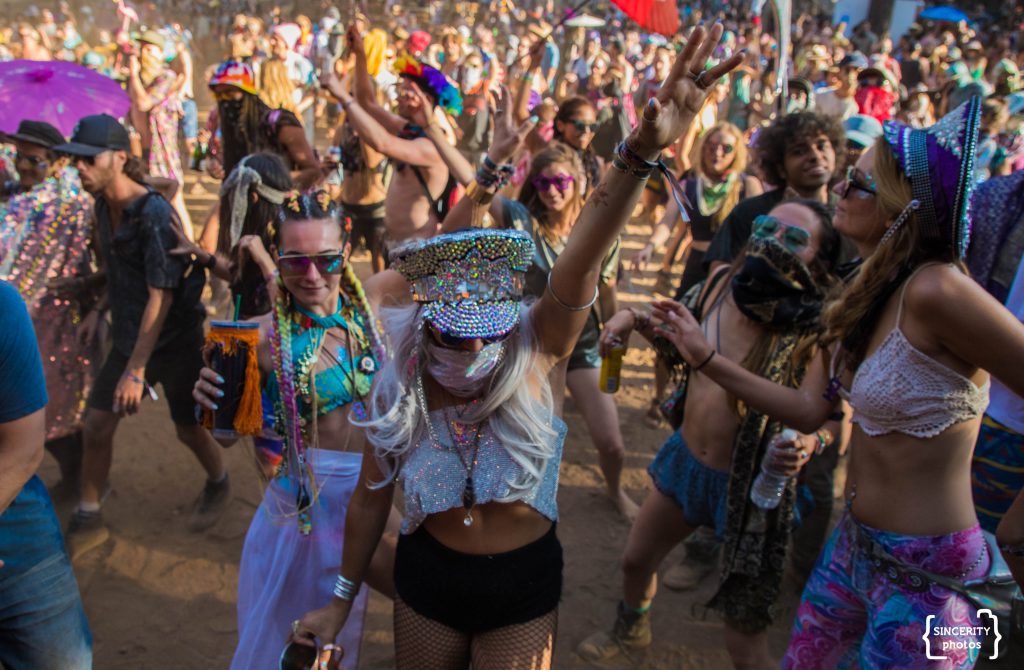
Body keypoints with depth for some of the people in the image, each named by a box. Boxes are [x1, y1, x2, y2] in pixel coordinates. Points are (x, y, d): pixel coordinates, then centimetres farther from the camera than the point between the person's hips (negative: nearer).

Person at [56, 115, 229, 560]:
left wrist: (135, 371, -26)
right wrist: (100, 310, 9)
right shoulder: (103, 205, -1)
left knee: (188, 427, 9)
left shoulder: (154, 214, -25)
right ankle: (87, 521, 22)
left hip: (175, 340, -7)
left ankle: (218, 485, 39)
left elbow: (161, 297, -26)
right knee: (96, 424, 6)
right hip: (128, 336, 7)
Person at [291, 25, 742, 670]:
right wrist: (343, 599, 8)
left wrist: (642, 152, -54)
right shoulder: (399, 388, -16)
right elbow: (372, 497, -2)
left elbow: (580, 262, -39)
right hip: (427, 575, 1)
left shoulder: (534, 353, -21)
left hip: (523, 585, -1)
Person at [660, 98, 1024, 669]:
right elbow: (810, 409, 2)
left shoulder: (937, 289, -26)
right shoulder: (863, 295, 1)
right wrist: (706, 359, -2)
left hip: (925, 576, -8)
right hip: (856, 544, 8)